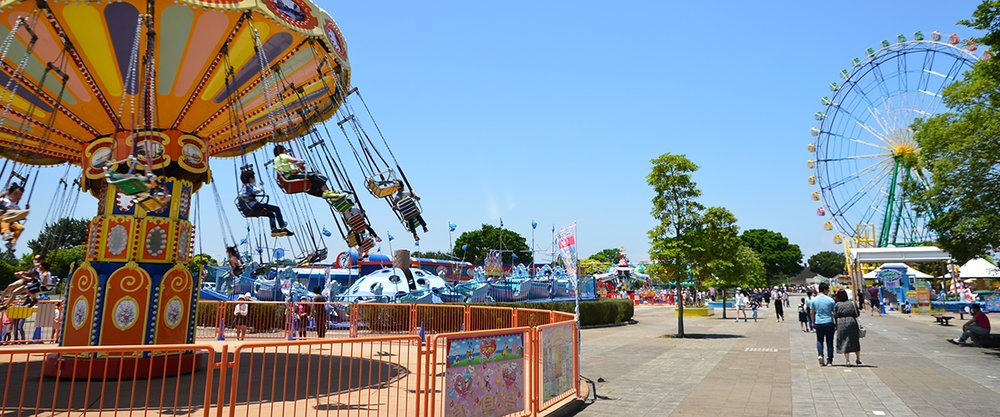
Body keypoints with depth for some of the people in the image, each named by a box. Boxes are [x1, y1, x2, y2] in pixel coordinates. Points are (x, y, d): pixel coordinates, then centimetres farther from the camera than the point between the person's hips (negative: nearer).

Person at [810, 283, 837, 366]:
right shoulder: (830, 300, -6)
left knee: (819, 340, 14)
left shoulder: (814, 300, 0)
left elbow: (812, 313, 3)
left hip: (818, 323, 1)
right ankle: (829, 361, 10)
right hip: (829, 323, -1)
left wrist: (813, 322, 15)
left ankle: (820, 355, -10)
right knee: (829, 341, 8)